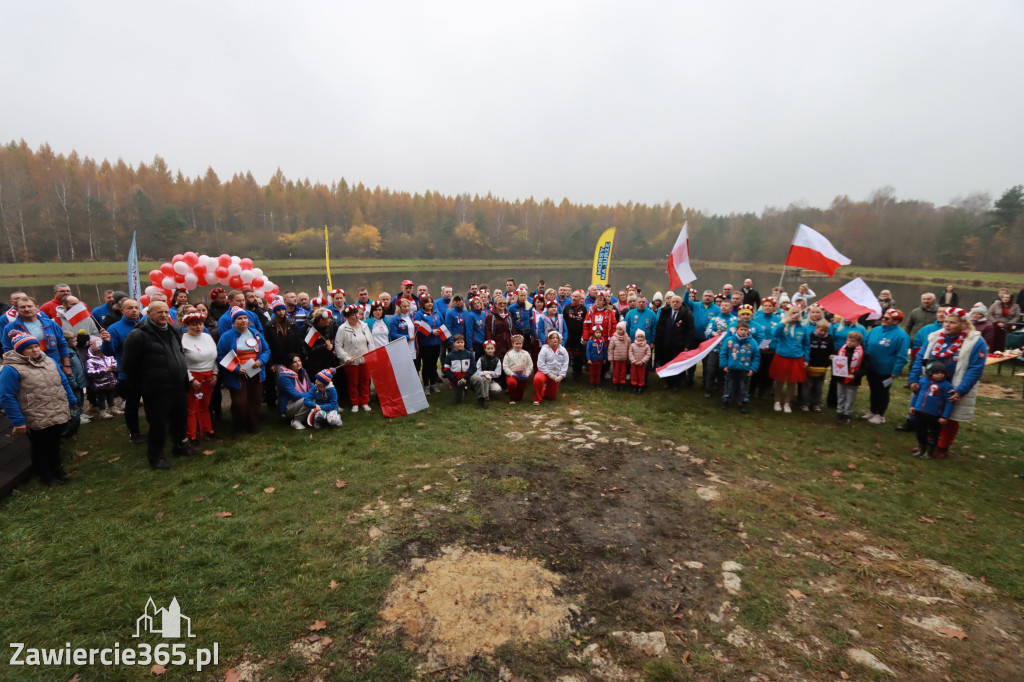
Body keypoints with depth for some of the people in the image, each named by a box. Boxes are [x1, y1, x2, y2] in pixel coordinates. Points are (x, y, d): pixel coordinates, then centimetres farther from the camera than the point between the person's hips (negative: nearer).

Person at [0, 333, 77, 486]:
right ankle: (45, 475, 32)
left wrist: (71, 402, 14)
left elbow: (63, 382, 14)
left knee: (55, 444, 22)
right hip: (37, 421, -5)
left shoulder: (48, 361, 6)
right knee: (41, 449, 13)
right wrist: (18, 421, -17)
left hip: (59, 415, 6)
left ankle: (56, 469, 41)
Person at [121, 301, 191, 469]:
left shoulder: (174, 331, 11)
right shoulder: (139, 335, -11)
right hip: (156, 391, -7)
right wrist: (141, 387, -6)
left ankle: (180, 445, 36)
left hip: (178, 387, 7)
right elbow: (129, 365, -9)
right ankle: (155, 456, 17)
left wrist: (184, 377, 19)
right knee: (159, 424, 0)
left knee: (180, 418, 18)